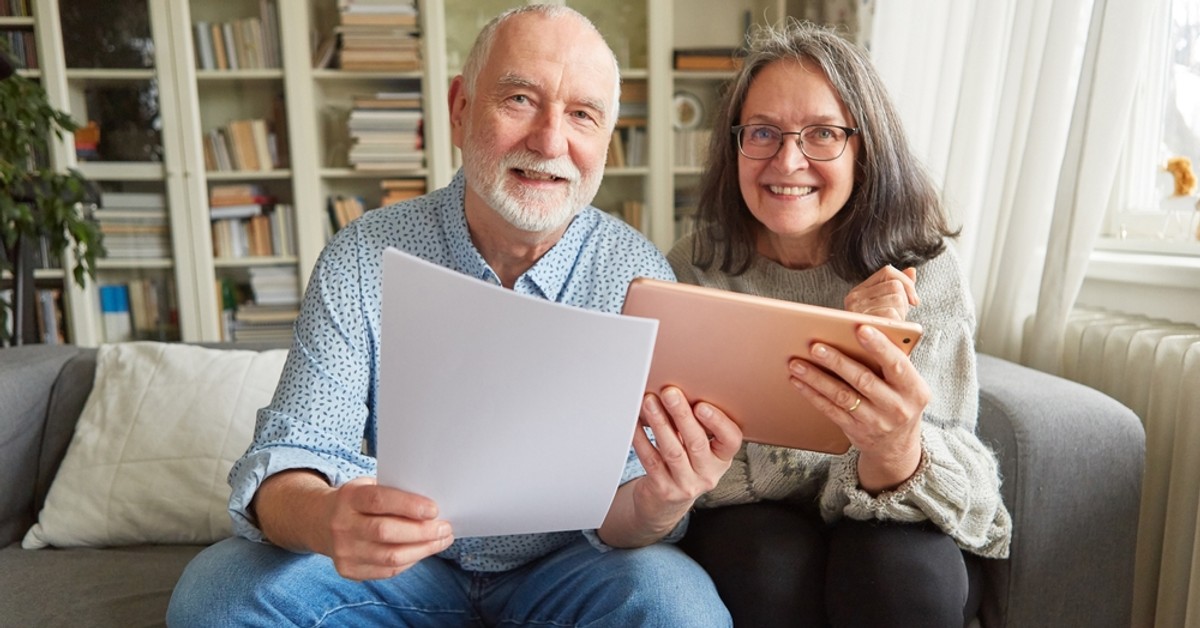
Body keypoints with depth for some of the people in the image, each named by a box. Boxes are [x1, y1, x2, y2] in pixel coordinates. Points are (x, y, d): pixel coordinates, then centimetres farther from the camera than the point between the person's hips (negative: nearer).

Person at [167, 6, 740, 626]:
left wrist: (658, 505, -38)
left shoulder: (638, 278, -12)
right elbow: (287, 460, -13)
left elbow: (616, 519, -13)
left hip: (560, 569, 0)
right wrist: (322, 518, -37)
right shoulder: (361, 259, -10)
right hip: (397, 566, 1)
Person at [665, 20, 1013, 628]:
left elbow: (956, 482, -19)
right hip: (745, 522, 0)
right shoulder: (695, 268, -12)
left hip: (895, 531, 1)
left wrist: (897, 454, -44)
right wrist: (840, 344, -29)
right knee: (768, 556, -32)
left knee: (900, 565, -31)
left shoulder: (924, 271, -11)